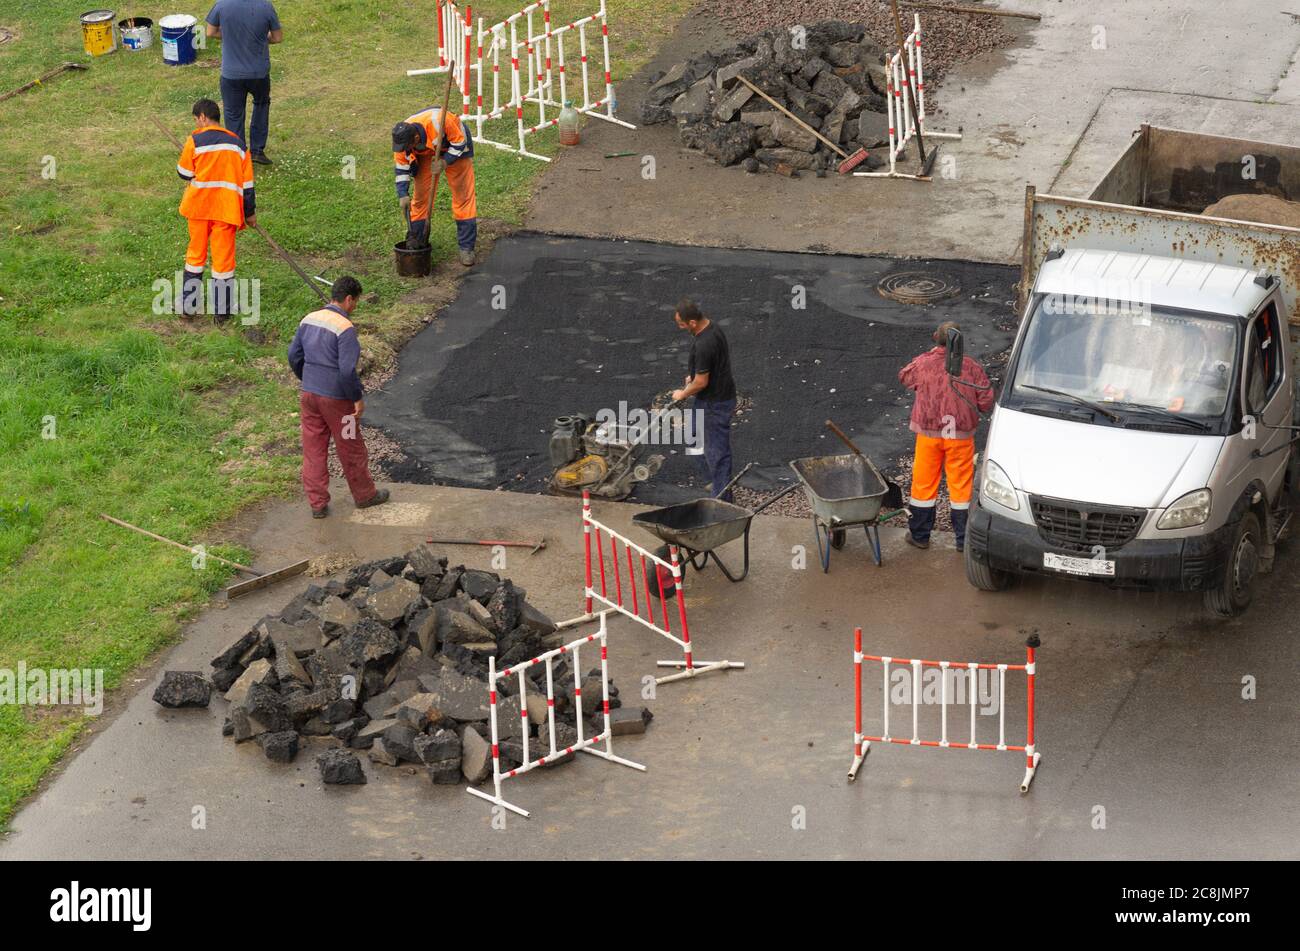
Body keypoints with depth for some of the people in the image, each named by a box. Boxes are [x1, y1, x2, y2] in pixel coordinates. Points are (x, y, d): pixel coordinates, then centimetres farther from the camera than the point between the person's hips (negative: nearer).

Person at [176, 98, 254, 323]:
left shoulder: (195, 140, -7)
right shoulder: (237, 144, 4)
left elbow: (184, 173, -2)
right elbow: (247, 183, 6)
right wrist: (250, 212, 15)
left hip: (199, 206, -1)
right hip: (227, 209, 1)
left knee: (196, 254, 14)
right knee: (223, 258, 6)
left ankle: (190, 306, 19)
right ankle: (222, 311, 9)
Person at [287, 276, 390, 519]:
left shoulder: (309, 320, 2)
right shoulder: (345, 328, -20)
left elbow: (294, 356, 10)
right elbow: (347, 370, -24)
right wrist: (358, 398, -12)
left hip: (309, 395, 6)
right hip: (336, 399, -6)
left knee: (313, 450, 12)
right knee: (351, 449, 12)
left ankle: (317, 503, 17)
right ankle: (364, 495, 28)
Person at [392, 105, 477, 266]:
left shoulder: (438, 122, -43)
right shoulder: (401, 138, -27)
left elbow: (460, 142, -27)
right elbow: (401, 167, -13)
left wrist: (445, 162, -35)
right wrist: (403, 195, -18)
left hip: (455, 147, -3)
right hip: (426, 154, 3)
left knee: (463, 195, -6)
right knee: (421, 196, 0)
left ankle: (466, 247, -2)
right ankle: (415, 244, 11)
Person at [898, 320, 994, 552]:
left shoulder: (923, 364, -10)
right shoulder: (972, 368, -10)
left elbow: (903, 376, 13)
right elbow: (986, 403, -7)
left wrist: (931, 353, 16)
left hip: (929, 435, 0)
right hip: (961, 436, 0)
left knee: (924, 484, 12)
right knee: (961, 486, 9)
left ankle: (919, 535, 20)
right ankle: (963, 539, 14)